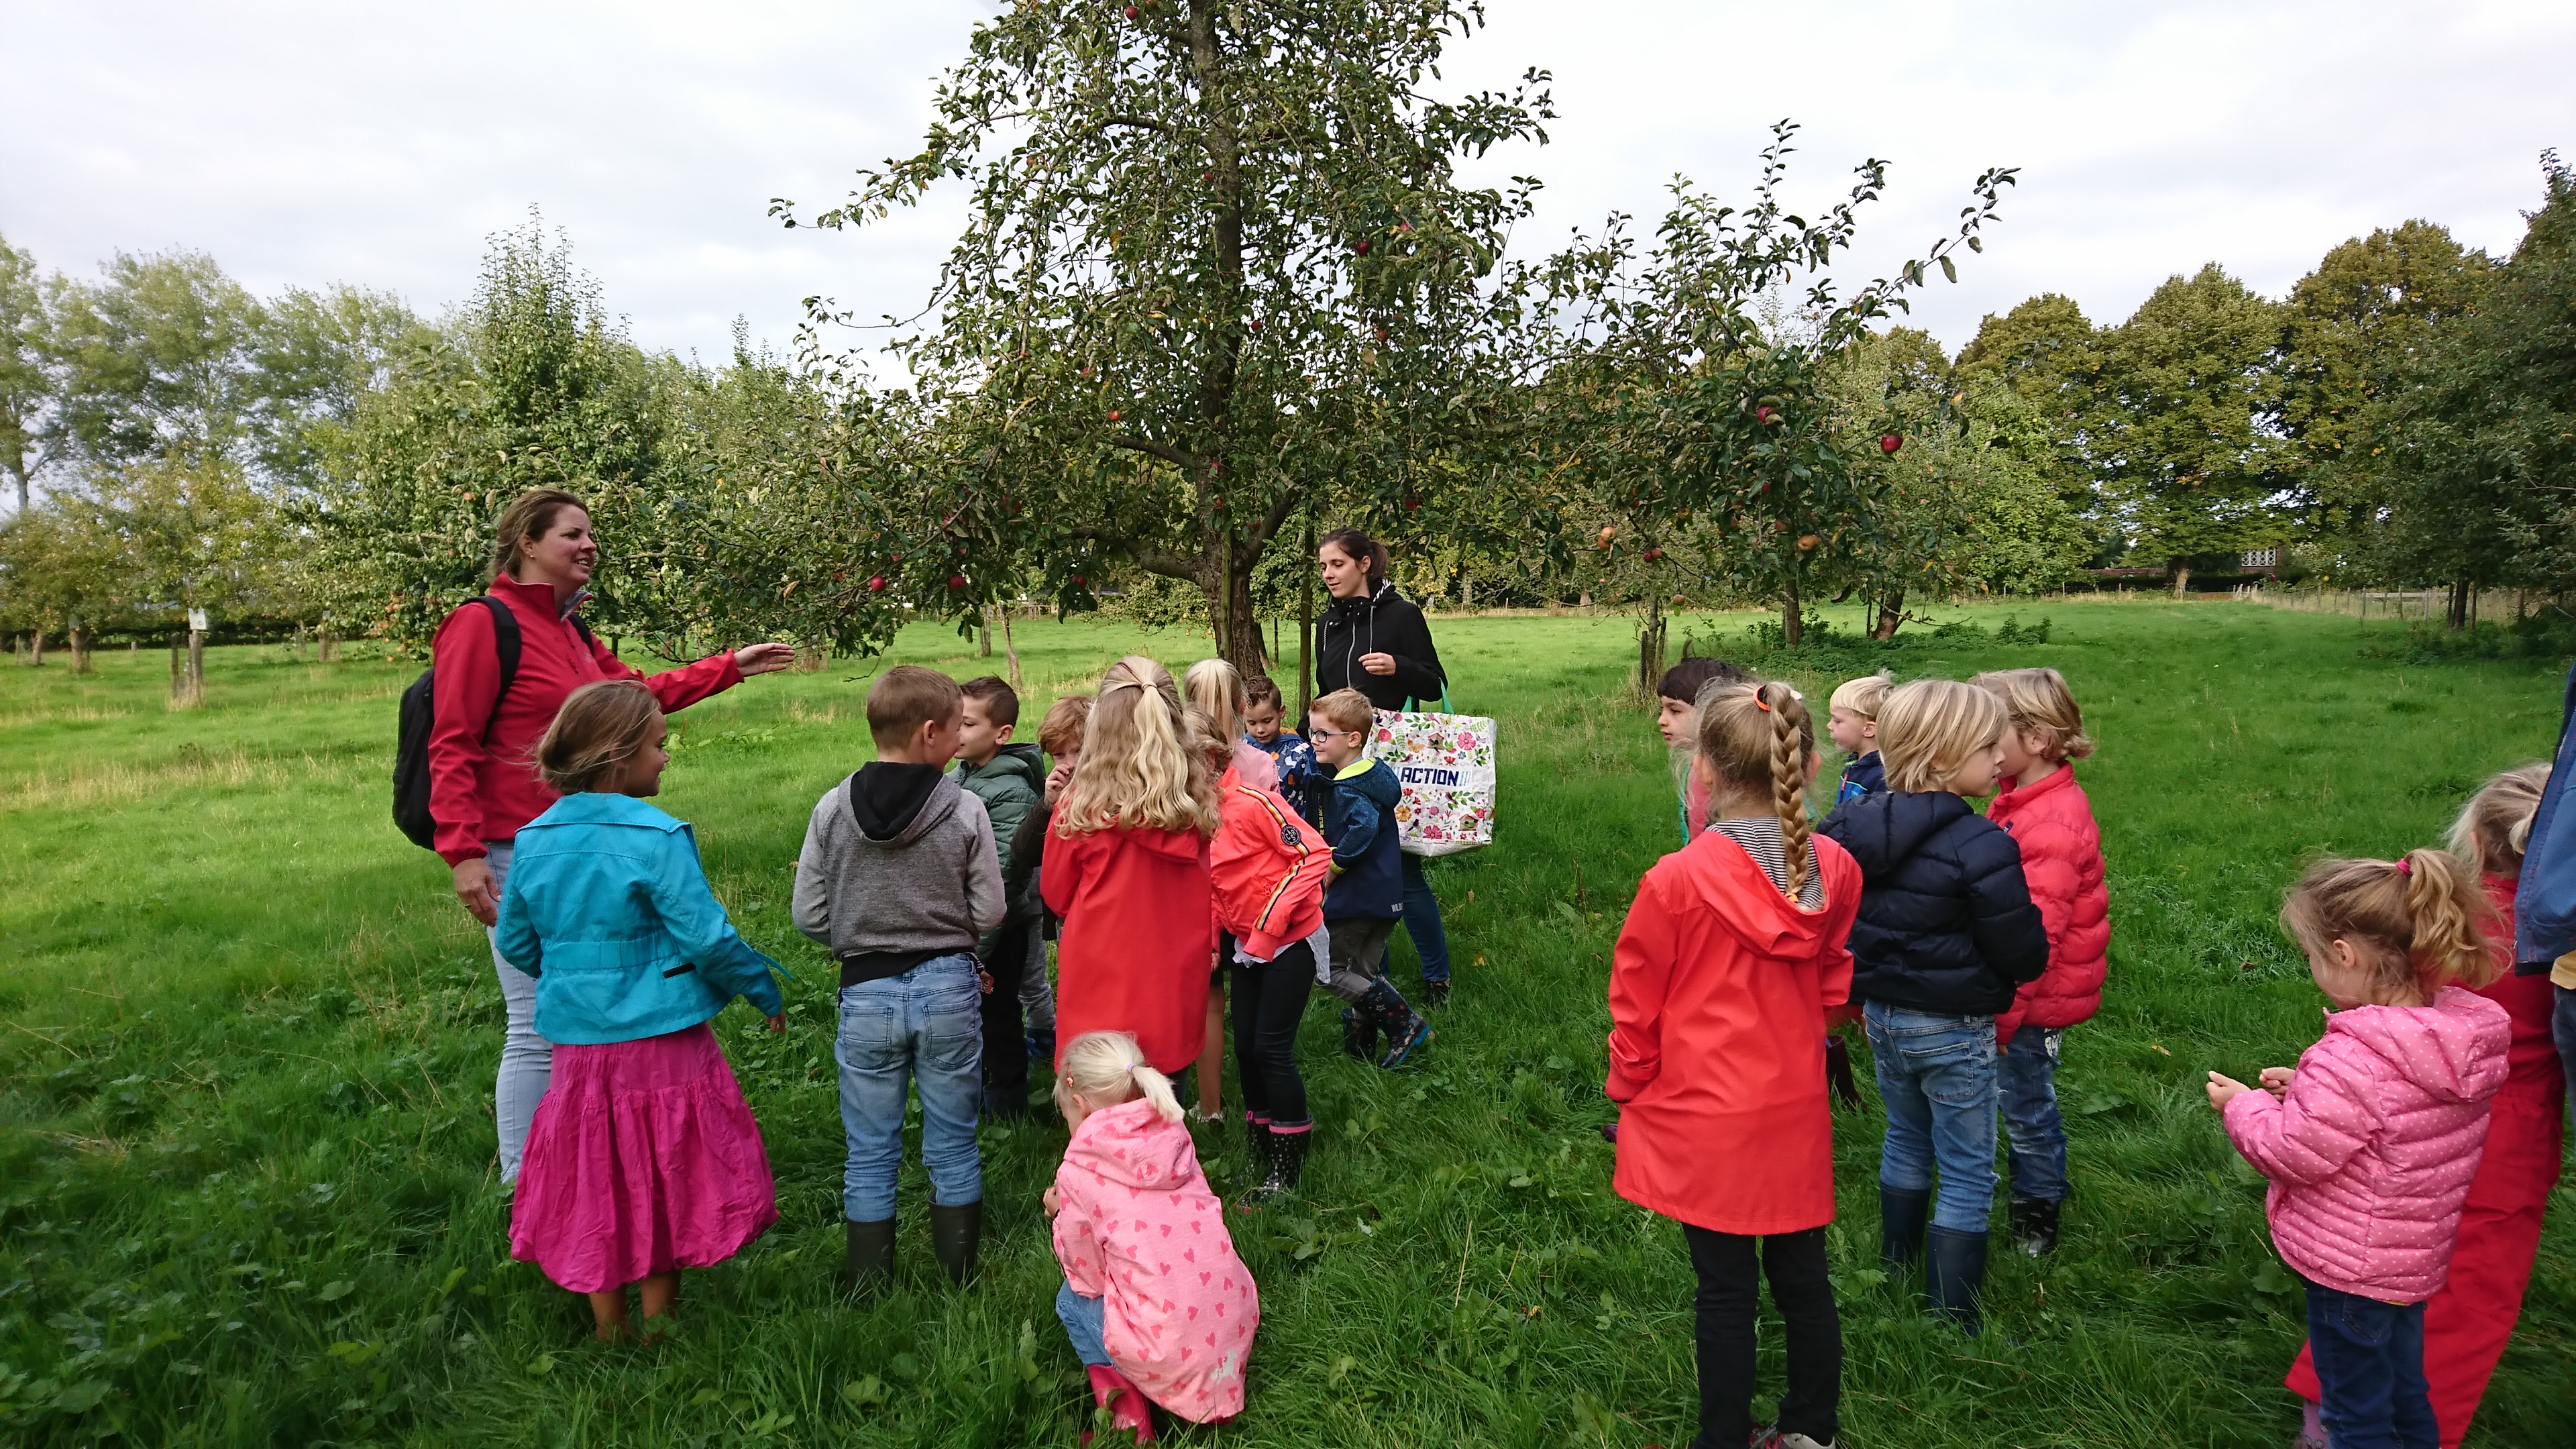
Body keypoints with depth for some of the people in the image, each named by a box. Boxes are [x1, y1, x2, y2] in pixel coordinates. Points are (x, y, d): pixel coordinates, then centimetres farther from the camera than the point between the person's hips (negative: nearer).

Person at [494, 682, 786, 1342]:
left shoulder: (533, 839, 1)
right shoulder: (656, 838, -18)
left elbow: (514, 942, 11)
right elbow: (706, 938, -18)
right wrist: (766, 992, -3)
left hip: (578, 1043, 5)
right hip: (658, 1038, -5)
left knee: (596, 1186, 17)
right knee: (662, 1186, 11)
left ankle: (609, 1328, 30)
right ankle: (657, 1324, 23)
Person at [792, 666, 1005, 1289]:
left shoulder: (832, 809, -6)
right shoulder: (966, 811, -11)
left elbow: (809, 917, -3)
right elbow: (989, 915, -7)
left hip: (866, 993, 1)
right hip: (949, 987, -1)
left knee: (869, 1156, 14)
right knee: (953, 1148, 14)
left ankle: (869, 1287, 25)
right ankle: (958, 1281, 25)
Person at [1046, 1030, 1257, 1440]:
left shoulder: (1079, 1171, -9)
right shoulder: (1172, 1137, 5)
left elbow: (1088, 1278, 2)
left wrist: (1061, 1216, 16)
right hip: (1238, 1324, 5)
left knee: (1072, 1301, 23)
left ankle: (1125, 1402, 6)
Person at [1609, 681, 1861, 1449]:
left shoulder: (1677, 881, -22)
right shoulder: (1834, 871, -8)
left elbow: (1636, 1007, -9)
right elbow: (1832, 982, 8)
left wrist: (1629, 1090, 7)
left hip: (1705, 1119, -4)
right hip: (1796, 1113, 4)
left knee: (1726, 1291, 9)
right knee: (1803, 1277, 19)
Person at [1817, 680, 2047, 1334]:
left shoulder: (1851, 827, -5)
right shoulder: (1980, 846, -24)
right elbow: (2025, 959, -17)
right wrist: (2031, 919, 3)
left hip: (1883, 1016, 6)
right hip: (1953, 1031, -6)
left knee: (1905, 1142, 26)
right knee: (1968, 1175, 9)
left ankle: (1896, 1274, 40)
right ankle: (1955, 1323, 17)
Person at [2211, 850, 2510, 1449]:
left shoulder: (2352, 1061, -33)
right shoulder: (2463, 1033, -6)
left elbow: (2292, 1154, -24)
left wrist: (2245, 1105, -8)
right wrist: (2308, 1088, 1)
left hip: (2351, 1270, -8)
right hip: (2414, 1258, 8)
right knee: (2405, 1396, 27)